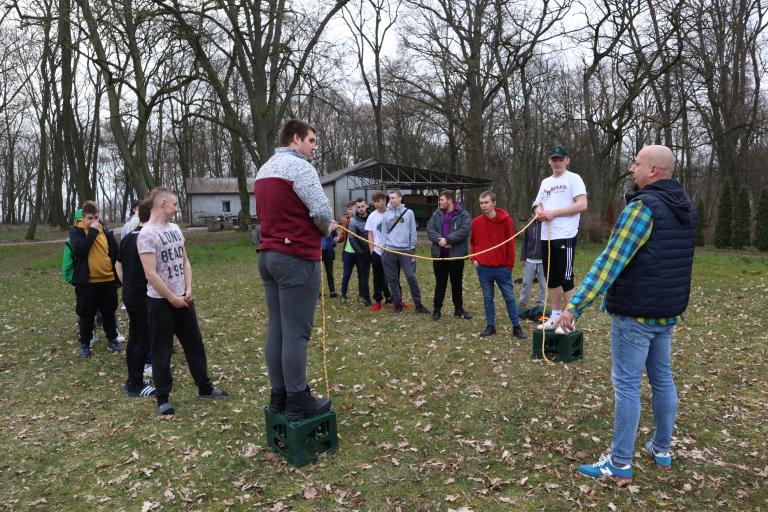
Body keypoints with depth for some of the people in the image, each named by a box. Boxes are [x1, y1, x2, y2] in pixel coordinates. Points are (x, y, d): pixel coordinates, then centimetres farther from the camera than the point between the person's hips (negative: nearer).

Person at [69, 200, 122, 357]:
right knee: (86, 315, 6)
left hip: (108, 279, 3)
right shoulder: (76, 230, -3)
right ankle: (84, 344, 20)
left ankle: (112, 339, 27)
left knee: (109, 312, 13)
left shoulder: (104, 229, 7)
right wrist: (93, 231, -18)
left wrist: (117, 273, 6)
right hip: (87, 281, -3)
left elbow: (115, 251, 10)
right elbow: (79, 249, -21)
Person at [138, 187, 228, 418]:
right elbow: (151, 275, -20)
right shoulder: (147, 234, -16)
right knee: (161, 352, 4)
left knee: (195, 344, 14)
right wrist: (173, 299, -14)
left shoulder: (175, 229, 7)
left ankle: (205, 387, 27)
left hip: (183, 298, 7)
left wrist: (188, 291, 0)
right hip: (160, 302, -7)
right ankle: (163, 399, 16)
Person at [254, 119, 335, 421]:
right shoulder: (299, 166, -10)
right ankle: (297, 403, 2)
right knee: (296, 333, -5)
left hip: (268, 256, 9)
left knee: (276, 328, 11)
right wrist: (326, 229, 5)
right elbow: (322, 211, -17)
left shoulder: (264, 170, 19)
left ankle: (279, 396, 19)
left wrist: (315, 227, 14)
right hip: (296, 258, -9)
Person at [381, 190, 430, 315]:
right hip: (390, 251, 2)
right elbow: (384, 233, 10)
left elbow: (413, 232, 3)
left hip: (406, 250, -2)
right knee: (392, 279, 5)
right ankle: (397, 303, 16)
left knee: (411, 277, -5)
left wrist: (413, 248, -1)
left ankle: (418, 304, 4)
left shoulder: (409, 213, 3)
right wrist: (384, 248, 3)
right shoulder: (387, 214, 8)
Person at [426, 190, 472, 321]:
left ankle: (459, 309, 23)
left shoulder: (463, 215, -5)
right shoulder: (437, 214, 6)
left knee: (457, 283, 10)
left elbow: (464, 231, -19)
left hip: (456, 254, -2)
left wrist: (447, 239, -24)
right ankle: (437, 310, 18)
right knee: (440, 283, 10)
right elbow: (429, 229, -4)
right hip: (439, 254, 2)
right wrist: (439, 240, -20)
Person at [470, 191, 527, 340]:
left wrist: (510, 264, -5)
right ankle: (490, 326, 19)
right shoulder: (476, 222, 0)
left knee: (509, 297, 4)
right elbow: (473, 242, 15)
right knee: (487, 298, 9)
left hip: (502, 267, -2)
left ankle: (516, 327, 13)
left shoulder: (506, 220, -6)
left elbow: (511, 243, -3)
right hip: (483, 268, 2)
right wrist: (474, 259, 4)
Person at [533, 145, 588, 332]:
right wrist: (539, 212, -4)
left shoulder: (573, 178, -4)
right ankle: (556, 316, 22)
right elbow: (538, 204, 21)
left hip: (565, 236, -7)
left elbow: (582, 205, -14)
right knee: (551, 279, 12)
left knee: (566, 279, -4)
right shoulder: (545, 182, 18)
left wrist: (553, 213, -16)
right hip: (546, 237, 7)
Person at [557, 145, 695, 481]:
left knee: (627, 384, -1)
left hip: (635, 314, -8)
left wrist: (575, 306, -25)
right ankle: (662, 450, 31)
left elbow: (609, 263, -25)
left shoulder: (642, 207, -20)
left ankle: (620, 464, 8)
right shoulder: (685, 207, 8)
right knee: (662, 379, 17)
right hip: (668, 311, 9)